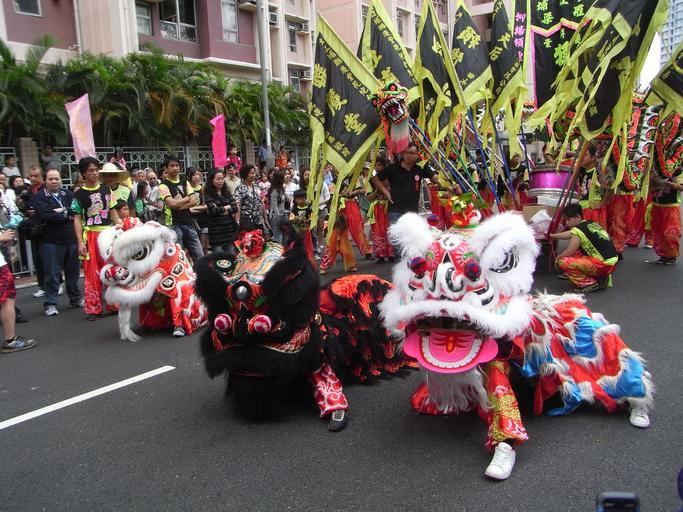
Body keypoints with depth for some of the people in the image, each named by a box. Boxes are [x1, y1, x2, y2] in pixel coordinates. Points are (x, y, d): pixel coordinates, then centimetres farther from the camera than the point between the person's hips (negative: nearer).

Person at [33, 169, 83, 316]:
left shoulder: (68, 194, 9)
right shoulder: (40, 197, -3)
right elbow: (46, 215, -18)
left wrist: (62, 211, -17)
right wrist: (68, 215, -8)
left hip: (71, 239, 4)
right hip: (51, 241, -4)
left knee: (73, 272, 13)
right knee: (52, 274, 0)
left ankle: (76, 298, 27)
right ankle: (50, 303, 9)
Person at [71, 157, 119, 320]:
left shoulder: (106, 189, 9)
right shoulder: (79, 194, -2)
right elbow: (77, 219, -3)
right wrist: (80, 242, -11)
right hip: (91, 236, -3)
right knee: (93, 274, 1)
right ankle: (94, 308, 10)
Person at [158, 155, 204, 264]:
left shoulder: (185, 182, 13)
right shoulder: (163, 186, -3)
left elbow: (195, 201, 2)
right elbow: (172, 203, -17)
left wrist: (179, 206, -12)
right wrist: (188, 198, -3)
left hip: (189, 222, 5)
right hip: (174, 224, -5)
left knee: (200, 257, 5)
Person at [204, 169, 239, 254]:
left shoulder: (227, 192, 11)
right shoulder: (208, 194, -3)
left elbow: (235, 208, 1)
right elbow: (213, 210, -15)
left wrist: (220, 210, -10)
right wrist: (227, 207, -2)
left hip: (229, 228, 4)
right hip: (216, 230, -4)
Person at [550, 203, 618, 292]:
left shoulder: (578, 230, -13)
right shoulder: (591, 223, 13)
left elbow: (569, 253, -10)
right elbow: (570, 234, 27)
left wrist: (558, 257, 10)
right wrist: (552, 236, 36)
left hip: (603, 265, -9)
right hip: (612, 261, 9)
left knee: (563, 262, -10)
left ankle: (590, 283, -5)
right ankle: (600, 277, 18)